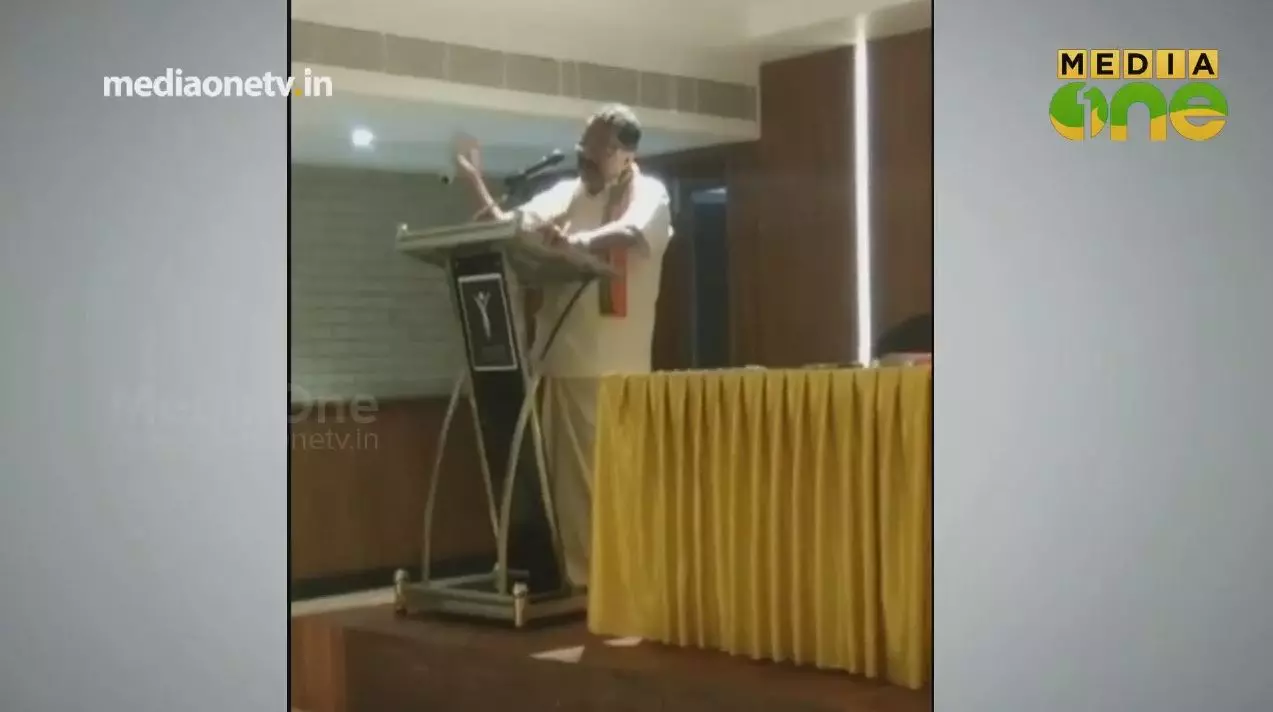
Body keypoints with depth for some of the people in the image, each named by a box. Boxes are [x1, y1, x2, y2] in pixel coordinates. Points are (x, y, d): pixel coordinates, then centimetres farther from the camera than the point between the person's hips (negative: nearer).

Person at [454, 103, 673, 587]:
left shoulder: (649, 194, 0)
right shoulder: (566, 193, 14)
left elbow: (631, 232, -21)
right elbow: (509, 226, 6)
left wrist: (580, 241, -39)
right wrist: (477, 186, -10)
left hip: (619, 365, -5)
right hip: (565, 357, 5)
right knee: (570, 473, 7)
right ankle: (579, 574, 16)